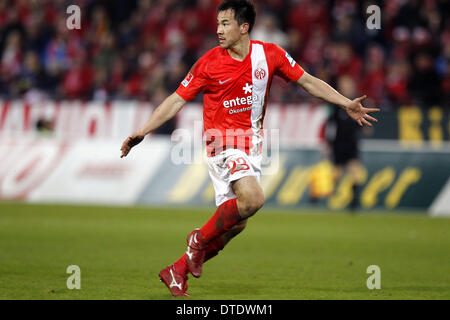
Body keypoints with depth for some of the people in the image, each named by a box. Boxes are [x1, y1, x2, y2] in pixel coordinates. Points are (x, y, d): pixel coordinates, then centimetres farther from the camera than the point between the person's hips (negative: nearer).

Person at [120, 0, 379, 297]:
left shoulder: (269, 55, -1)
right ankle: (201, 239, -8)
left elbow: (309, 82, 7)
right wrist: (141, 132, -10)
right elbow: (177, 100, -3)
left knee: (235, 224, 2)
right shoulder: (209, 62, -8)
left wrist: (347, 104, 0)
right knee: (253, 198, -29)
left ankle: (178, 271, 14)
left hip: (252, 147, 4)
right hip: (223, 144, -4)